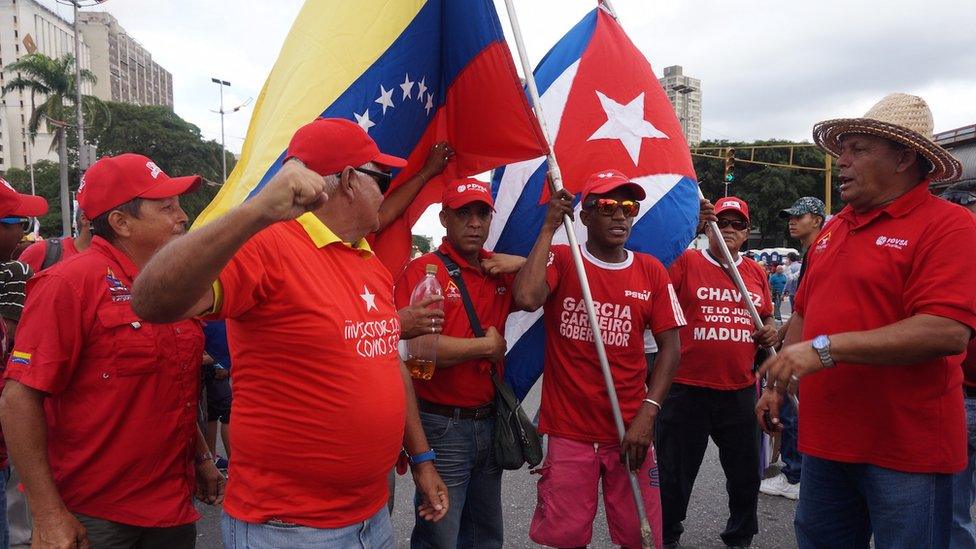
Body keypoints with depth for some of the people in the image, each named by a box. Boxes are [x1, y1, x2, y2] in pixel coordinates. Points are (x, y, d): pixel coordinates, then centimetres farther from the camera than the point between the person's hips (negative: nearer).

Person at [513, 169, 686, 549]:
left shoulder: (651, 272, 5)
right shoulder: (561, 260, -2)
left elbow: (669, 348, 4)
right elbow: (526, 299, -23)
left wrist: (647, 413, -7)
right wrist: (549, 228, -15)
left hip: (630, 431, 2)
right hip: (568, 430, -2)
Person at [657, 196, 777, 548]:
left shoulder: (757, 273, 11)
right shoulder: (686, 262, -3)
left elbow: (767, 317, 23)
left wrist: (770, 330, 3)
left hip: (740, 390, 4)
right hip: (687, 388, -4)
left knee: (745, 474, 18)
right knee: (675, 473, 10)